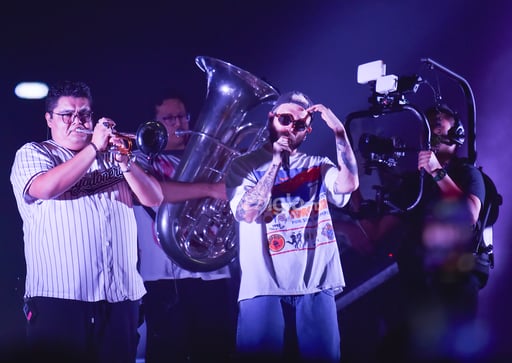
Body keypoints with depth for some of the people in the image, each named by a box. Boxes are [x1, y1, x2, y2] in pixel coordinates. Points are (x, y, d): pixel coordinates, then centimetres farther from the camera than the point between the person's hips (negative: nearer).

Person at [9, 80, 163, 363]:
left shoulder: (111, 156, 20)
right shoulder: (32, 153, 9)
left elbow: (154, 199, 10)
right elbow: (46, 188, -14)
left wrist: (125, 163, -7)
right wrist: (94, 148, -11)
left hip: (120, 296, 4)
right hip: (59, 296, -3)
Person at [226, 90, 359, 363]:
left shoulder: (318, 167, 14)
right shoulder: (244, 165, 7)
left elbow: (348, 184, -6)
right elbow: (247, 213, -9)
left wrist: (339, 132, -12)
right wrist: (275, 162, -10)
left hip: (316, 287, 2)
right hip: (264, 287, -2)